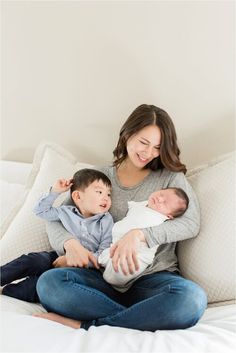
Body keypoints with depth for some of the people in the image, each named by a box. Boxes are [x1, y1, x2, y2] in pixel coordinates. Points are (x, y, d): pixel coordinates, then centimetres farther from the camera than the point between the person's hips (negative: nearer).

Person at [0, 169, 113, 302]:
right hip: (59, 257, 4)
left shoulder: (106, 221, -2)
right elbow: (40, 211, 18)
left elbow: (104, 255, -10)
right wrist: (54, 191, 4)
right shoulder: (66, 212, 7)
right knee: (34, 260, -29)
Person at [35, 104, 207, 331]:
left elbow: (191, 223, -4)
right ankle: (145, 319, -25)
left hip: (154, 276, -1)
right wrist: (69, 242, -14)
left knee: (192, 298, -36)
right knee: (49, 282, -28)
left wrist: (139, 234, -19)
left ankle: (84, 325, -27)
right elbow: (55, 219, 11)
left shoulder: (170, 176, 10)